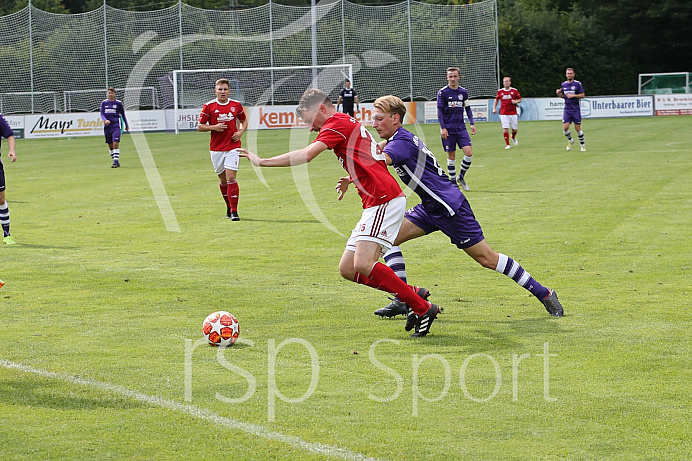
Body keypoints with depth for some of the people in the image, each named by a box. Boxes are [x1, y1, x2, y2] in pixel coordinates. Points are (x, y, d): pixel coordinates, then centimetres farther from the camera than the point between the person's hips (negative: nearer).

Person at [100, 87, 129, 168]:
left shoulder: (118, 103, 3)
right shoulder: (104, 103, 7)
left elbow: (123, 114, 13)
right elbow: (102, 114, 2)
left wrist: (126, 125, 18)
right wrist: (105, 120, -19)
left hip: (116, 126, -3)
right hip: (107, 127, 3)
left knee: (115, 144, -16)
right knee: (110, 145, 7)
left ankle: (116, 161, -18)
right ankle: (116, 161, 18)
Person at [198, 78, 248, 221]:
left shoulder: (236, 105, 4)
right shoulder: (209, 106, -1)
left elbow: (244, 121, 20)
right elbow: (200, 126, 2)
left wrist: (240, 132, 0)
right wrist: (214, 127, -15)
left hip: (233, 146, -1)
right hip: (216, 148, 1)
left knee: (231, 178, -12)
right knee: (223, 179, 9)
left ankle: (234, 211, -13)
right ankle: (229, 207, 28)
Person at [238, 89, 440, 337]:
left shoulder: (338, 123, -6)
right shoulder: (349, 125, 24)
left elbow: (306, 155, -17)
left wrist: (262, 161, -13)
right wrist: (351, 179, 27)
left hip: (384, 200, -10)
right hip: (375, 204, 10)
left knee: (363, 264, -21)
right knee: (348, 268, 5)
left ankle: (422, 308, -14)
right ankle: (413, 293, 10)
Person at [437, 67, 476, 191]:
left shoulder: (463, 92, 8)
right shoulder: (442, 92, -4)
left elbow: (467, 108, 17)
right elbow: (439, 111, -4)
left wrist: (472, 123, 7)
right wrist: (443, 128, -11)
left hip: (461, 128, 3)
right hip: (448, 129, -3)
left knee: (469, 153, -9)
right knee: (451, 156, 1)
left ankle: (461, 176, 12)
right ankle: (453, 182, 14)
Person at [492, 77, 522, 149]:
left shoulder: (514, 91, 2)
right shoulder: (500, 91, 5)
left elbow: (519, 99, 11)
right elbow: (496, 99, 19)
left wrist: (516, 101, -12)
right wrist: (494, 108, 7)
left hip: (513, 113, 0)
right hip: (503, 113, 0)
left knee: (515, 129, 6)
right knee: (505, 129, -10)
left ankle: (513, 138, 40)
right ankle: (507, 144, -1)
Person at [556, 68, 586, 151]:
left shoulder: (577, 84, -4)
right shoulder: (563, 85, 9)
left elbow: (582, 95, -4)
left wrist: (573, 95, -17)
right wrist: (558, 93, 0)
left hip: (576, 109, -3)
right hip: (567, 109, 3)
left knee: (578, 128, -2)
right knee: (565, 128, -9)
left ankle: (583, 144, 16)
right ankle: (570, 140, 19)